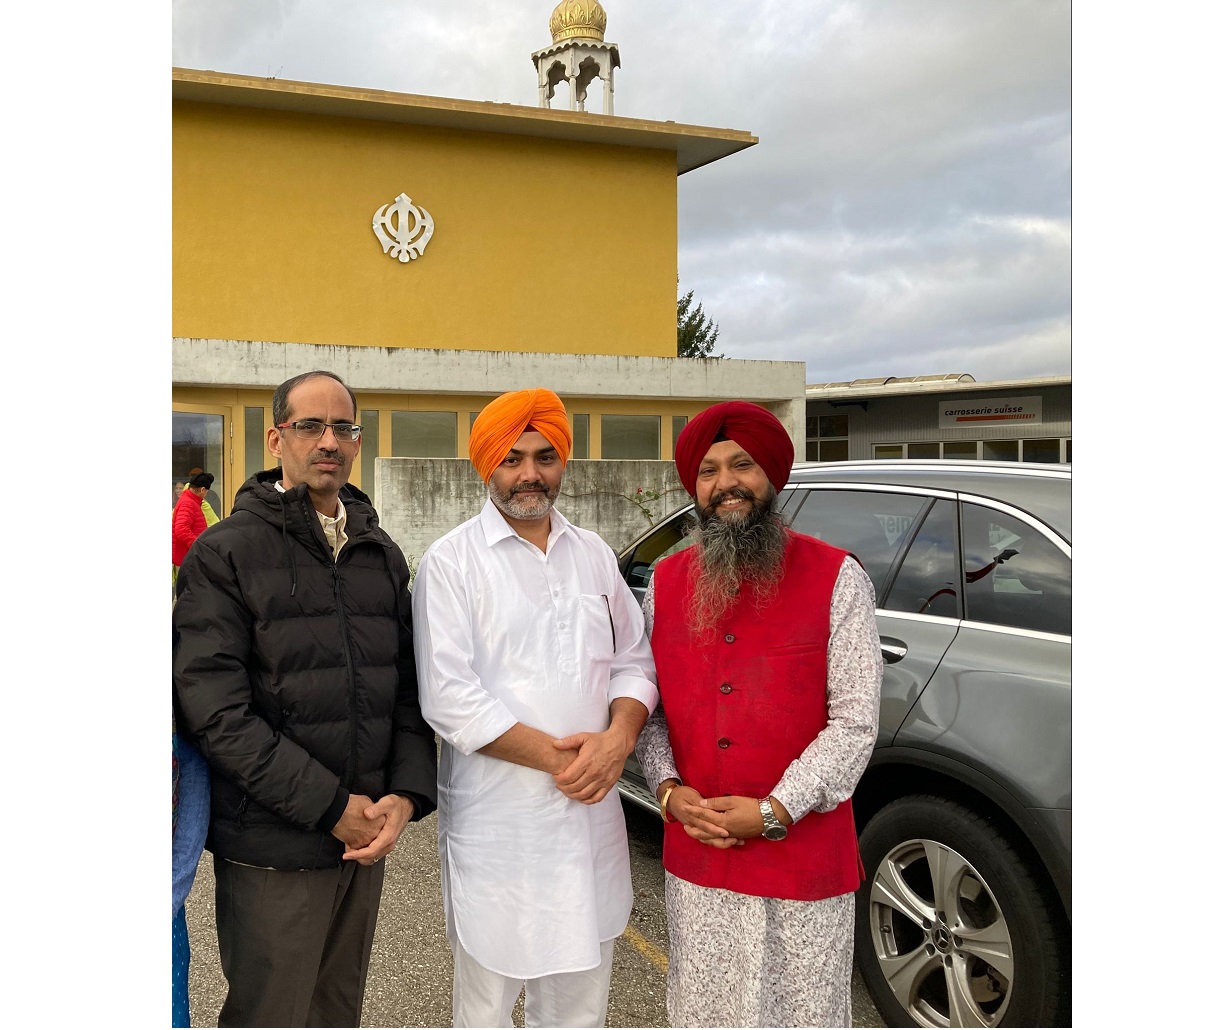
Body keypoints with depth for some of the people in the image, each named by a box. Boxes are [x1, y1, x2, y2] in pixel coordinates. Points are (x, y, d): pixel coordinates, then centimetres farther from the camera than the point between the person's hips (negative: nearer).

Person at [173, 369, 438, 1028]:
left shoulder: (382, 555, 10)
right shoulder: (225, 553, -7)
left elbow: (410, 688, 9)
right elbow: (216, 712, -16)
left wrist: (407, 794, -7)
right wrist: (331, 807, -18)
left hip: (365, 840, 5)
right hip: (271, 850, -5)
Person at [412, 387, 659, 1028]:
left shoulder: (594, 554, 9)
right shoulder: (451, 561, -7)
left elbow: (633, 660, 10)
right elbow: (447, 696, -14)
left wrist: (617, 738, -9)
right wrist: (552, 756, -17)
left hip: (590, 814, 5)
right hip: (495, 825, -4)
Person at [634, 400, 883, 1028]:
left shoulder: (836, 579, -7)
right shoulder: (665, 583, 6)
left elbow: (855, 719, -11)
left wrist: (773, 812, -16)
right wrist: (669, 790, -8)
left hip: (802, 859, -3)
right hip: (693, 863, 4)